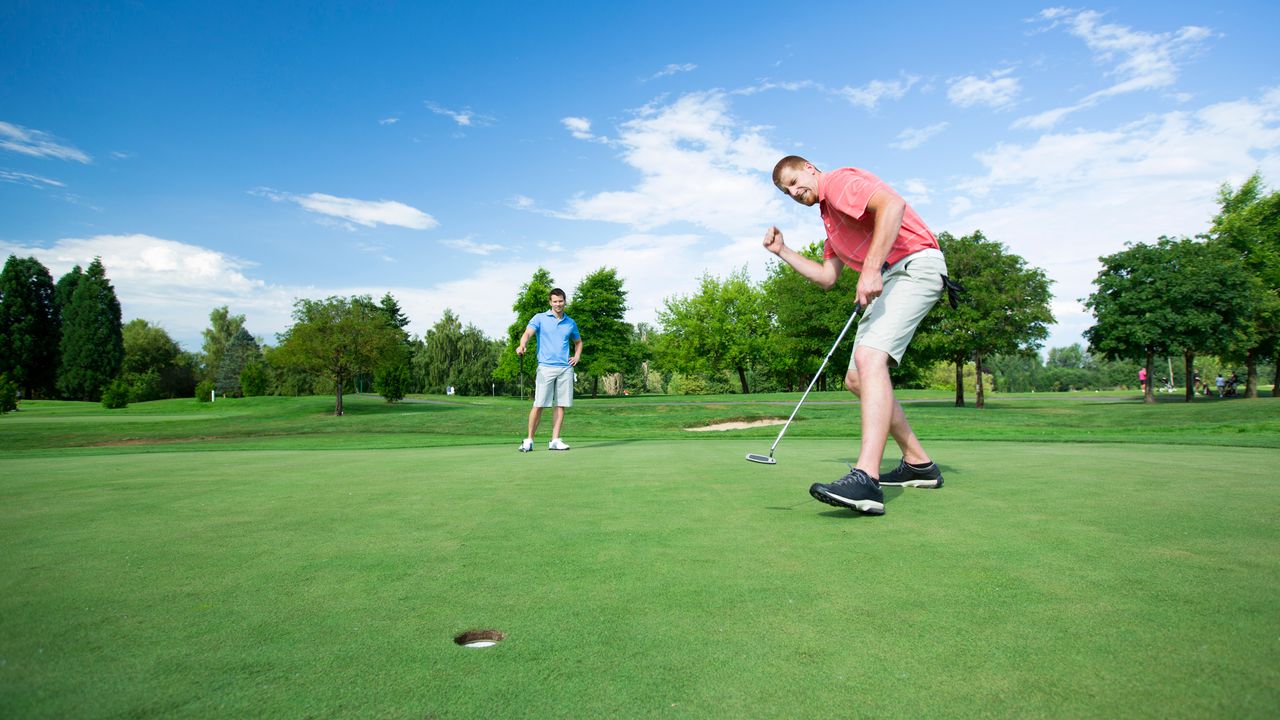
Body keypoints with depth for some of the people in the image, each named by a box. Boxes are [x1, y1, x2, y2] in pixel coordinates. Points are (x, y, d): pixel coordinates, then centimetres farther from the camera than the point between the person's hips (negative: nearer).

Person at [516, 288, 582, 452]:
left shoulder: (571, 323, 15)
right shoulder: (540, 318, 4)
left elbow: (578, 342, 30)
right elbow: (527, 333, -12)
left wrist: (577, 357, 12)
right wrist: (522, 346, -33)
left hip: (565, 369, 4)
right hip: (546, 368, -3)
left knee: (561, 405, 2)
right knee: (539, 405, -6)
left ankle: (555, 441, 7)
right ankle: (529, 440, 4)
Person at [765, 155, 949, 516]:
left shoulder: (839, 180, -3)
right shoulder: (830, 218, 27)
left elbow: (892, 204, -23)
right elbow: (827, 277, 26)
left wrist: (871, 268, -30)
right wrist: (783, 251, 22)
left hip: (914, 265, -10)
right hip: (889, 278, 10)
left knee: (870, 358, -28)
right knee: (856, 379, 9)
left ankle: (865, 480, -39)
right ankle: (919, 464, 16)